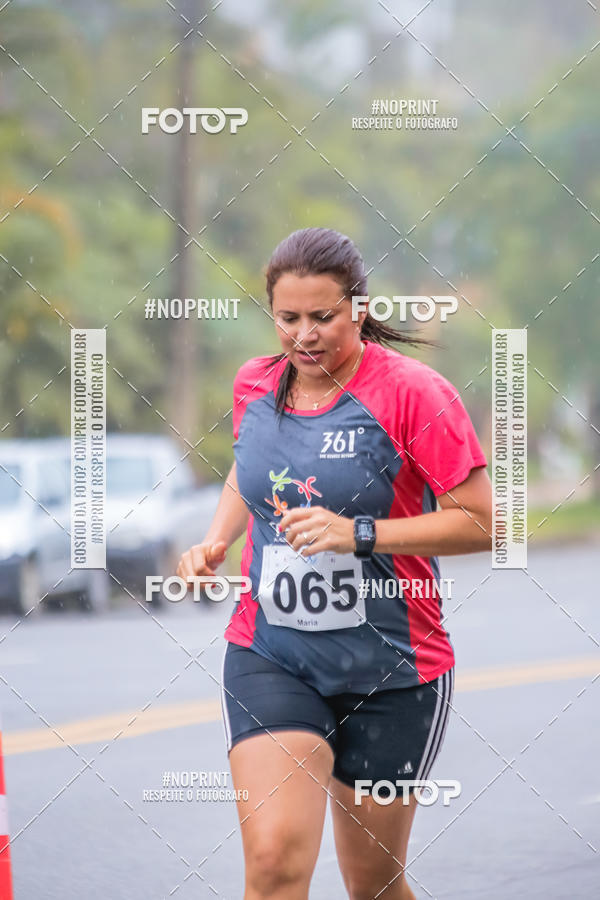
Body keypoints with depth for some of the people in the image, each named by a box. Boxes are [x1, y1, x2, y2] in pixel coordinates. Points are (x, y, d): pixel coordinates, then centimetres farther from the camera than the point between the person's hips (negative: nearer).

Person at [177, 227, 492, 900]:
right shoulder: (255, 385, 4)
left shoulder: (412, 392, -12)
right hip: (268, 659, 2)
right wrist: (216, 540, 6)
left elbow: (480, 523, -13)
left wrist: (360, 534, -22)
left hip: (391, 668, -2)